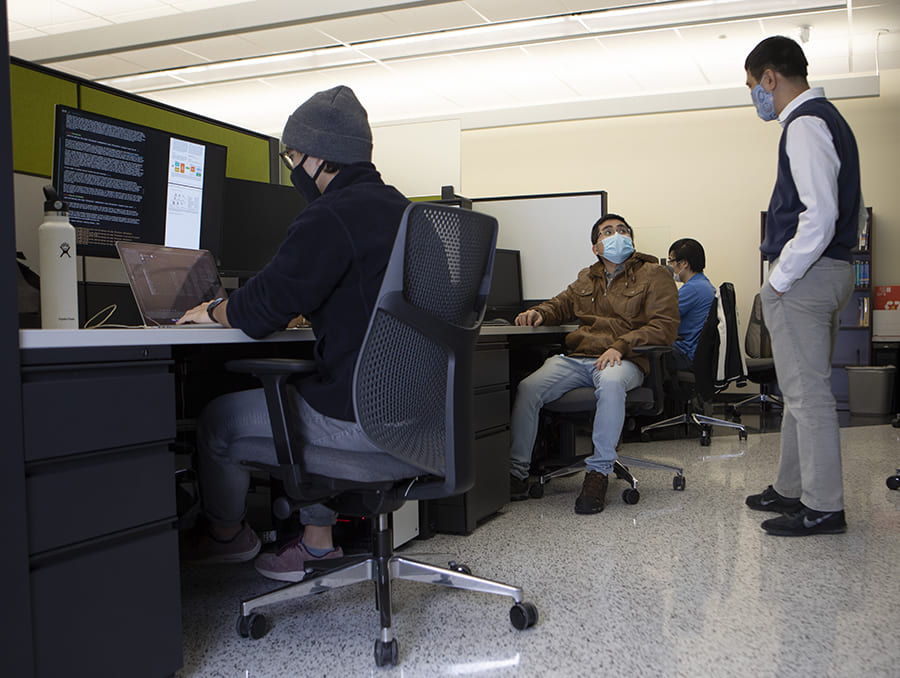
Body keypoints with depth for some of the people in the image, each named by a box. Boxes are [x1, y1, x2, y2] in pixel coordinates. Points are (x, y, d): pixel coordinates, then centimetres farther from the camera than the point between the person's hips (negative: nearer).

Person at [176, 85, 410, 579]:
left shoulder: (330, 218, -18)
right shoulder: (399, 208, 12)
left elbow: (259, 312, -18)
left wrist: (213, 312, 3)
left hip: (360, 418, -9)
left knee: (219, 419, 10)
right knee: (290, 396, 33)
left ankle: (226, 535, 37)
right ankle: (317, 540, 32)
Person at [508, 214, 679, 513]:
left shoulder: (654, 274, 8)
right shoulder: (586, 278, 24)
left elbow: (665, 326, -3)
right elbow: (561, 304, 37)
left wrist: (621, 346, -18)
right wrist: (539, 313, 10)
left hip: (623, 360, -4)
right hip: (577, 357, 5)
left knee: (611, 383, -41)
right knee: (528, 387, -21)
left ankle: (599, 472, -30)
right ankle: (516, 472, -11)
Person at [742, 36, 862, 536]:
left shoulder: (804, 125, -14)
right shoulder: (828, 119, 18)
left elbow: (820, 214, -25)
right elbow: (853, 206, 23)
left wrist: (780, 279, -17)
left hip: (805, 277, -11)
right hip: (832, 269, 11)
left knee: (808, 393, -4)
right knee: (803, 390, 16)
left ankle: (823, 508, 4)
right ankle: (791, 490, 27)